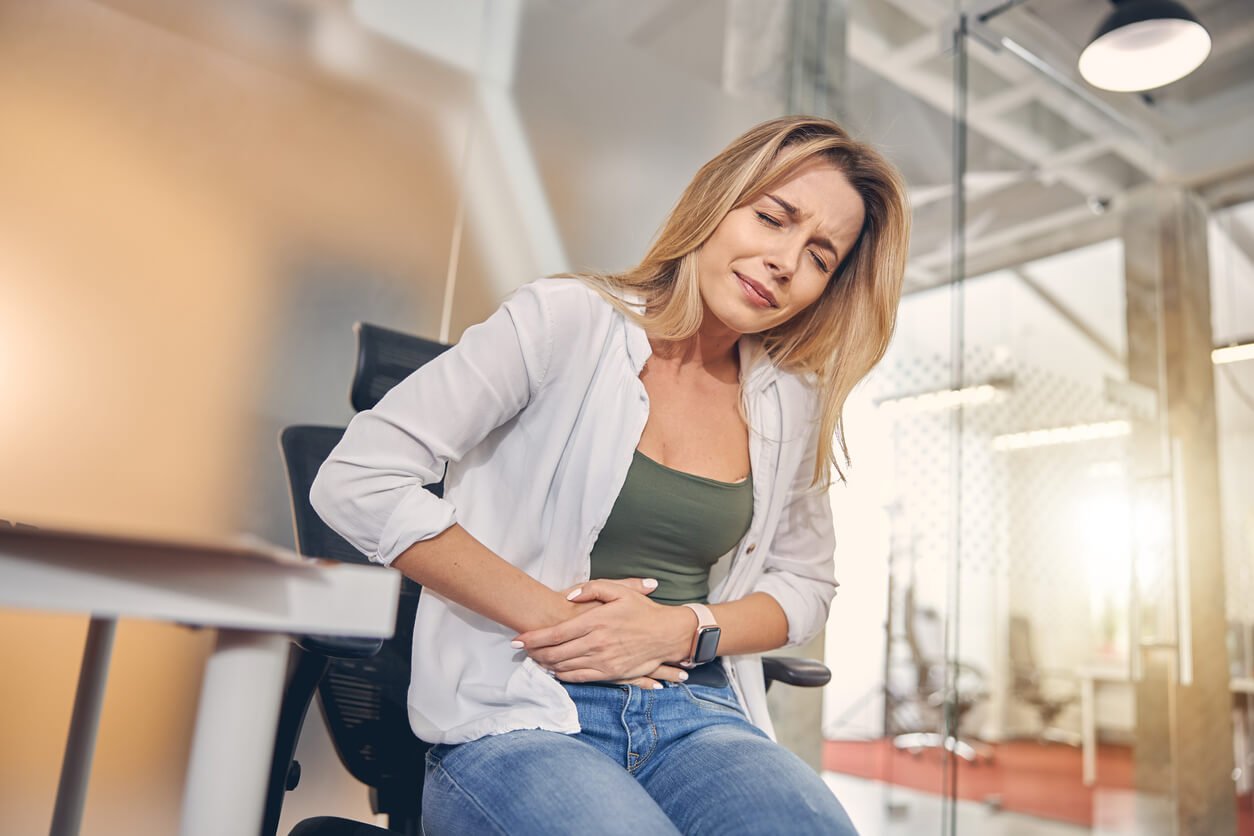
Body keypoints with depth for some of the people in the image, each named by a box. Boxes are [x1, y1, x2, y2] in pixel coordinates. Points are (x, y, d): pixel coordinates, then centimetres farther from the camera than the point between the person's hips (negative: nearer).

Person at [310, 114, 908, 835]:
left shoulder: (791, 402, 9)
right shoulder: (568, 321, -6)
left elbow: (806, 585, 19)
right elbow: (358, 483, -10)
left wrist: (683, 629, -3)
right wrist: (549, 612, -12)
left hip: (696, 718, 4)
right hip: (517, 716, -4)